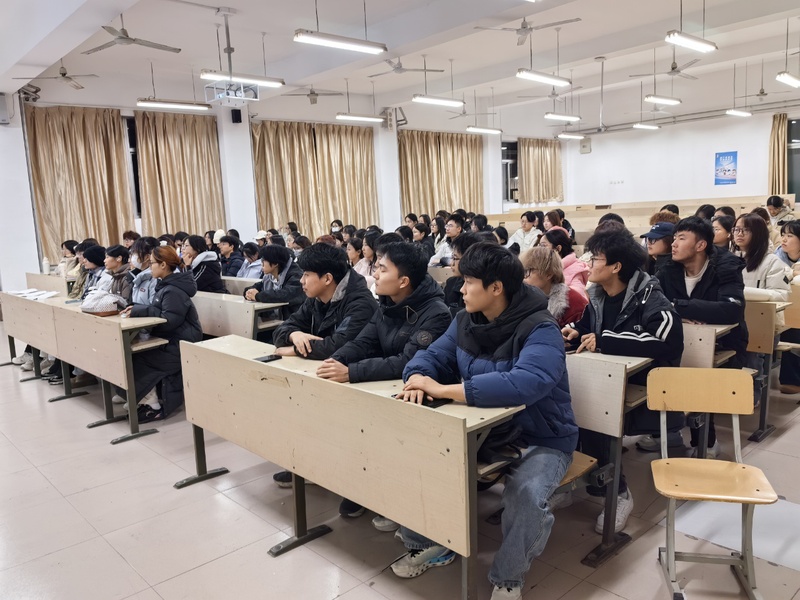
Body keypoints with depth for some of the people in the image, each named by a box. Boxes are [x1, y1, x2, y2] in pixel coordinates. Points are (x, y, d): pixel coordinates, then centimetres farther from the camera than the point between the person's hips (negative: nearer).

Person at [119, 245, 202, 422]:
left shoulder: (174, 291, -19)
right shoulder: (167, 285, 14)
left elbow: (168, 321, -27)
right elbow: (159, 311, 13)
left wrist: (141, 310, -20)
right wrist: (139, 309, -4)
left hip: (180, 346, -10)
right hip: (170, 341, 10)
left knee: (136, 360, -10)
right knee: (133, 353, 4)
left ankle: (152, 405, -1)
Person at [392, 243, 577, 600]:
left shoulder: (540, 330, -24)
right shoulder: (466, 321, 0)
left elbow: (525, 383, -40)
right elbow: (433, 356, 2)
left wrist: (443, 389, -41)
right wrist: (419, 379, -25)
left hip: (540, 439, -6)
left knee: (525, 492, -34)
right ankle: (426, 541, 15)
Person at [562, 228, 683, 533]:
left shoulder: (649, 299, -17)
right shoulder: (598, 295, 6)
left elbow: (669, 340, -33)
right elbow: (587, 326, 24)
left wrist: (605, 340, -31)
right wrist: (574, 332, -2)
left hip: (646, 387, -7)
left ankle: (617, 493, -10)